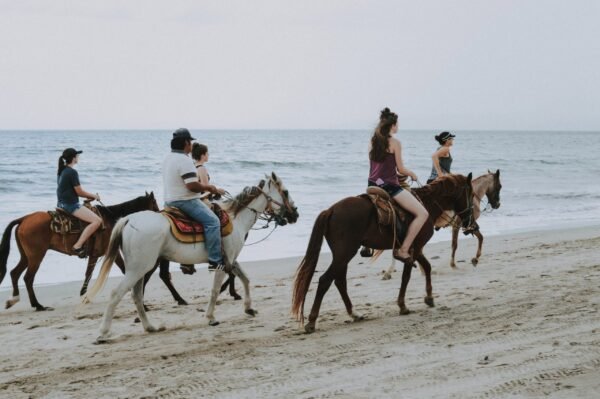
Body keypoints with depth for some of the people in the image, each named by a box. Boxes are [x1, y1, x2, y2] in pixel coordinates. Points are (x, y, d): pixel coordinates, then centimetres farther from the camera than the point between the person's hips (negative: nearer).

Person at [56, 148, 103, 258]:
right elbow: (79, 192, -14)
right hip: (71, 205, -10)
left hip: (61, 204, 10)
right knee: (97, 221, -19)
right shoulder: (72, 172, -16)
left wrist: (89, 196, 15)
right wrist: (94, 196, 2)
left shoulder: (62, 171, 12)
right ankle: (78, 246, -24)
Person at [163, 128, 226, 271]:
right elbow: (192, 185, -25)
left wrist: (206, 186, 17)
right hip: (185, 201, -11)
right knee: (212, 221, -16)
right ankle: (215, 261, -23)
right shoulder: (184, 160, -19)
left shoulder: (168, 158, 13)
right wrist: (209, 188, -9)